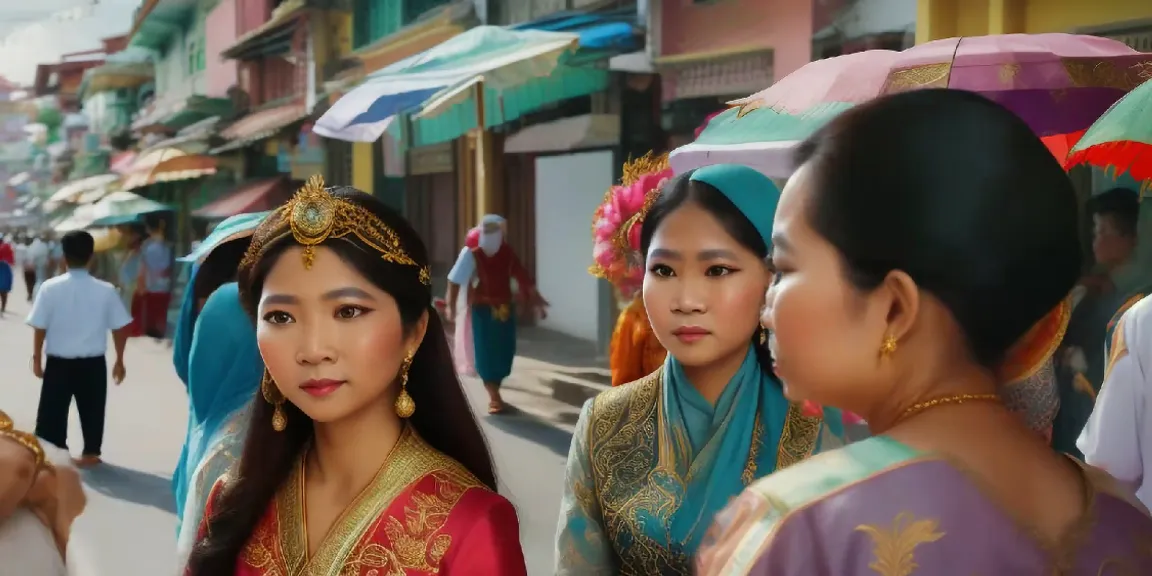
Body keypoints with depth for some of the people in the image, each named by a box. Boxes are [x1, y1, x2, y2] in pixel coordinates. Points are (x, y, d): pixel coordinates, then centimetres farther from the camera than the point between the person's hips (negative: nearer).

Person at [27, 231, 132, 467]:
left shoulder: (50, 287, -10)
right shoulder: (105, 290, -7)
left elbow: (39, 327, -6)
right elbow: (119, 328, -2)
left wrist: (37, 357, 8)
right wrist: (119, 360, 10)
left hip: (58, 363, -1)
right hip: (93, 363, 1)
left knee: (53, 411, 9)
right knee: (91, 410, 14)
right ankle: (90, 453, 23)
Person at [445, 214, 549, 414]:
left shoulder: (508, 253, -2)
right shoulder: (472, 255, -12)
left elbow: (523, 278, 6)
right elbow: (455, 280, -15)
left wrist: (534, 299, 9)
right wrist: (451, 305, -21)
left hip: (505, 309, 4)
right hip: (482, 310, -4)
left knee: (504, 352, 8)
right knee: (486, 352, -3)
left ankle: (494, 393, 26)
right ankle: (494, 397, 4)